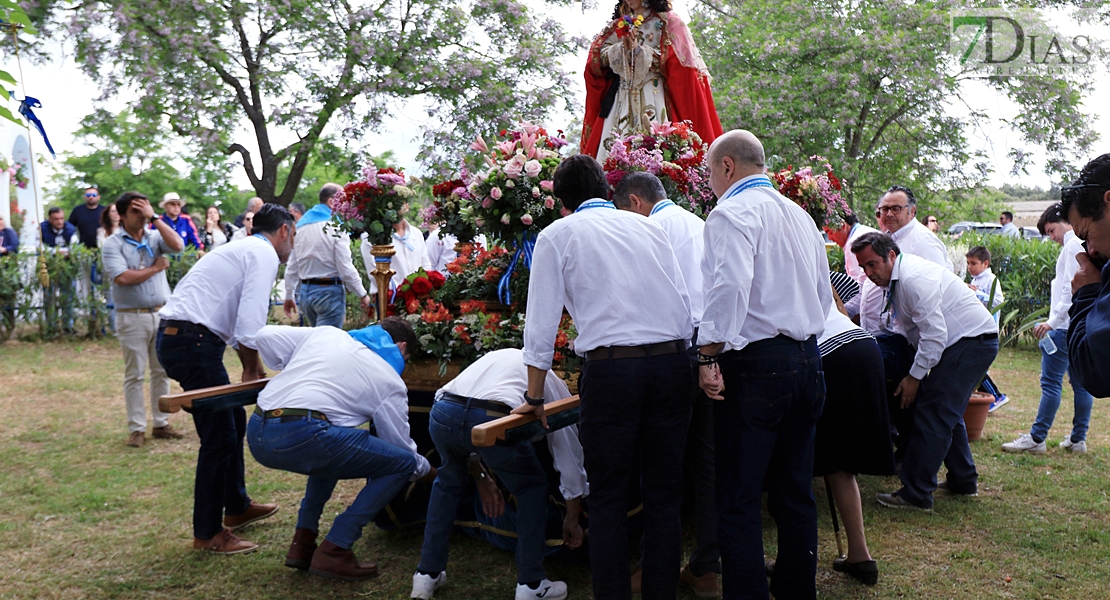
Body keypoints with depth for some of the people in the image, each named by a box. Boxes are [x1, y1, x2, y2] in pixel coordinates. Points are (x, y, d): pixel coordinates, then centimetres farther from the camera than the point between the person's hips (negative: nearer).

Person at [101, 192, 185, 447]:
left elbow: (178, 245, -13)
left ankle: (161, 423, 19)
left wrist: (155, 217, -9)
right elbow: (122, 277, -16)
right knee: (134, 375, 2)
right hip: (133, 317, -4)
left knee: (162, 372, 9)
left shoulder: (154, 237, 7)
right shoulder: (113, 244, -3)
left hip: (162, 313, 4)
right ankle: (137, 429, 10)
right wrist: (155, 268, -6)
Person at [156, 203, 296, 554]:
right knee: (219, 437, -4)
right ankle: (207, 534, 8)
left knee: (233, 421, 21)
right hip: (193, 343, -11)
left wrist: (251, 366, 23)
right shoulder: (265, 254, -7)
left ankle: (237, 507, 34)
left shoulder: (244, 249, 23)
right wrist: (252, 370, -5)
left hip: (176, 338, 11)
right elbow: (251, 322, -18)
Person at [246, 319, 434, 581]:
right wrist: (428, 471, 38)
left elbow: (265, 336, 19)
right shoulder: (390, 382, 13)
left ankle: (302, 544, 25)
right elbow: (403, 449, 18)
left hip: (256, 434, 7)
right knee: (403, 463, 4)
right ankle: (333, 551, 1)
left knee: (331, 452, 36)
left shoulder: (327, 333, 24)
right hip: (301, 435, -7)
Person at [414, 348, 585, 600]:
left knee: (448, 482, 34)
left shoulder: (496, 357, 40)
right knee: (532, 487, 23)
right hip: (492, 420, -4)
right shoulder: (553, 383, 29)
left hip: (442, 412, 4)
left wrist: (481, 477, 51)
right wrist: (572, 519, 42)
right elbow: (569, 452, 32)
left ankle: (427, 574, 33)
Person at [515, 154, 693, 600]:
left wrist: (535, 398, 15)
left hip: (610, 368, -3)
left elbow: (541, 326, 6)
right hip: (673, 362, 4)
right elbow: (684, 301, 15)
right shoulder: (648, 226, 17)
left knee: (608, 499, 6)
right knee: (664, 492, 11)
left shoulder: (557, 236, 7)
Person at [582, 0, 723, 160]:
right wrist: (622, 48, -8)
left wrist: (639, 50, -10)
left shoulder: (667, 22, 8)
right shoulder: (618, 25, 20)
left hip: (653, 96, -4)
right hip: (621, 97, 4)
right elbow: (600, 57, 9)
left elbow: (670, 58, -5)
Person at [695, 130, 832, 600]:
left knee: (739, 500, -2)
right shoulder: (800, 215, 17)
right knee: (795, 492, 16)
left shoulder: (732, 212, -9)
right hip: (807, 361, 9)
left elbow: (730, 286, -24)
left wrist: (709, 354, -19)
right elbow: (824, 295, 21)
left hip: (755, 363, -9)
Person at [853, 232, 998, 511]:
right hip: (964, 343, 11)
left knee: (932, 413, -13)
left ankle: (916, 494, -11)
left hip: (972, 340, -11)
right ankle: (963, 480, 31)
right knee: (946, 412, 19)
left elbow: (935, 335, -24)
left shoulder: (914, 278, -23)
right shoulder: (897, 279, 9)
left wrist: (914, 376, -18)